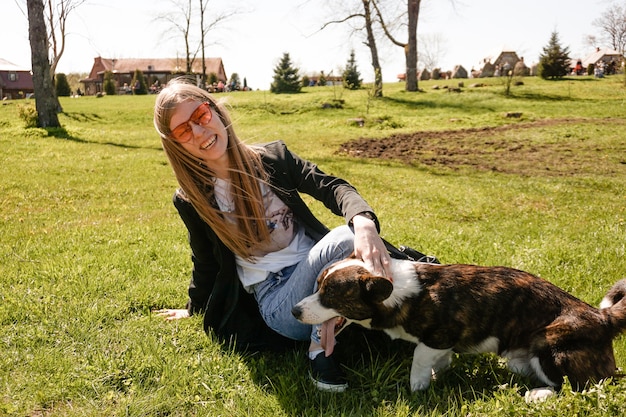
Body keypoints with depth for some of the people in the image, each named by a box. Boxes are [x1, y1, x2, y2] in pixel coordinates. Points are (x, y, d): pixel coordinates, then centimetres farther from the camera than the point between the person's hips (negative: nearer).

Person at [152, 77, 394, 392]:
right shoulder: (191, 201, -1)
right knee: (344, 239, -33)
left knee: (354, 233, -34)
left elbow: (333, 187, -12)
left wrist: (364, 222, -34)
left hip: (323, 273, 3)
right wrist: (195, 308, 31)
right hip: (276, 300, -3)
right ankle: (321, 349, -19)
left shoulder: (273, 157, 0)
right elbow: (206, 261, 15)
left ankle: (322, 344, -19)